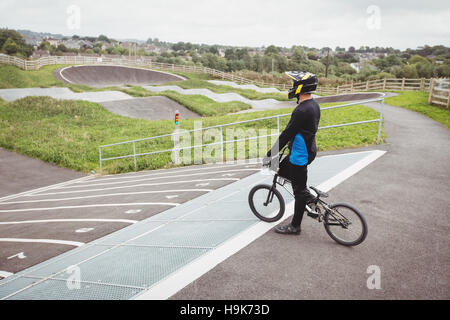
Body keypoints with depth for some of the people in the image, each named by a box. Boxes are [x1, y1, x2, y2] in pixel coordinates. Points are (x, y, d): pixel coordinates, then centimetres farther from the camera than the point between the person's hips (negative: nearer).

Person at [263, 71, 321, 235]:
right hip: (308, 150, 10)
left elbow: (286, 134, -24)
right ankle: (308, 195, 25)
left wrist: (269, 155, -17)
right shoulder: (314, 105, 6)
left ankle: (295, 226, 17)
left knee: (299, 191, 3)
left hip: (300, 155, -10)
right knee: (282, 170, 23)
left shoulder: (302, 110, -26)